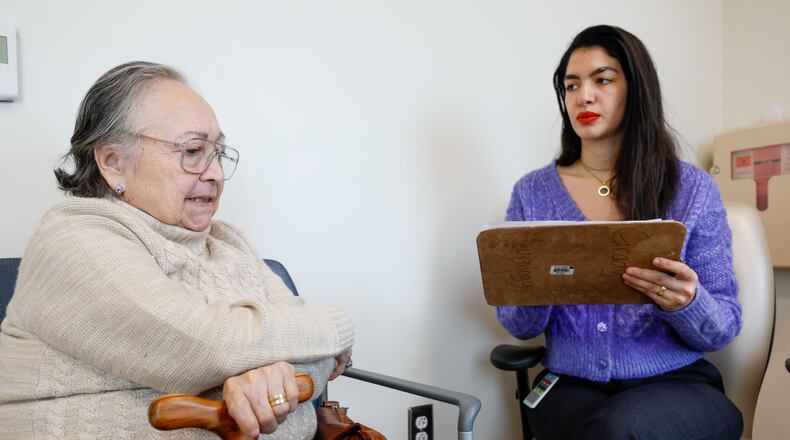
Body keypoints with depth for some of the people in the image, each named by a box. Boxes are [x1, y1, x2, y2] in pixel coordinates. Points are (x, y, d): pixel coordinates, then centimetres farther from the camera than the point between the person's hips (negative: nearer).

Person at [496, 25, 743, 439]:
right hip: (570, 386, 1)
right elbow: (519, 325, 4)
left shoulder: (693, 188, 0)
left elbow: (723, 327, 1)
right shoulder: (532, 191, 3)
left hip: (676, 384, 0)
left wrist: (687, 304, -23)